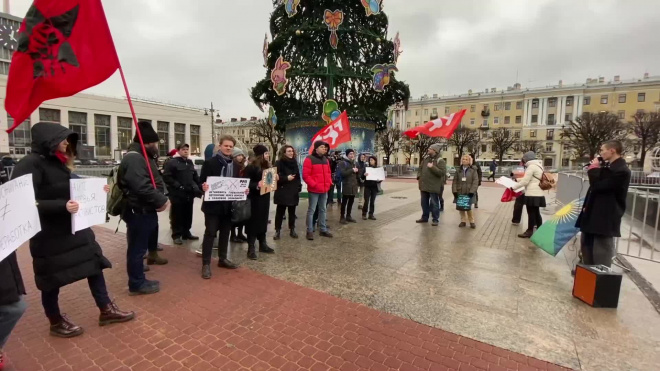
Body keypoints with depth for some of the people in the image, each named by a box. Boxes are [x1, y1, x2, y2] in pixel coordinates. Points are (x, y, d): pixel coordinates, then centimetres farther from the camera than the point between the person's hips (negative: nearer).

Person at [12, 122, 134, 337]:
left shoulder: (57, 162, 11)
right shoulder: (30, 164, -16)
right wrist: (62, 206, -33)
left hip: (74, 228, 8)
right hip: (49, 234, -8)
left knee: (95, 264, 11)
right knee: (53, 279, 9)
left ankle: (106, 310, 23)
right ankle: (56, 323, 29)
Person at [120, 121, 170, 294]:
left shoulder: (142, 156, 15)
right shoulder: (133, 158, -20)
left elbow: (153, 181, 19)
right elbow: (142, 187, -31)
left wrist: (161, 199, 7)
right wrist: (162, 201, -21)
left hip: (146, 209, 11)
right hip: (138, 211, -11)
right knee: (137, 248, 0)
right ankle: (137, 284, 11)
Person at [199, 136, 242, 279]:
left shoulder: (236, 165, 10)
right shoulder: (210, 162, -5)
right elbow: (202, 181, -7)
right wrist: (204, 187, -28)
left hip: (229, 204, 5)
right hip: (213, 204, -5)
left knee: (225, 232, 14)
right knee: (210, 233, 0)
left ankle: (222, 259, 29)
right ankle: (206, 264, 8)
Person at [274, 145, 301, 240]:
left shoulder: (294, 162, 12)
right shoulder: (279, 163, -6)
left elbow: (298, 176, 17)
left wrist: (299, 187, 9)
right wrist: (286, 178, -18)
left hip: (293, 191, 5)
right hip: (282, 192, -5)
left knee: (292, 212, 10)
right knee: (280, 211, 2)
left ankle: (292, 230, 20)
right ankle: (277, 230, 11)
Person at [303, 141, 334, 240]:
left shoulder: (325, 159, 13)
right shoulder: (309, 159, -10)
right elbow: (305, 175, -14)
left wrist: (329, 183, 5)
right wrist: (313, 184, -18)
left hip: (324, 189, 7)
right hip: (314, 190, -7)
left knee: (322, 210, 14)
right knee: (311, 210, 0)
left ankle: (323, 229, 24)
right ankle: (310, 231, 8)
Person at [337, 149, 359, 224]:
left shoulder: (354, 163, 18)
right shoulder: (342, 163, -7)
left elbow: (358, 174, 26)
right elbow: (342, 173, -20)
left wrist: (357, 171, 3)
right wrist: (352, 170, -15)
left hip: (353, 185, 7)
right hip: (346, 185, -7)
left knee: (351, 201, 12)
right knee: (344, 202, -3)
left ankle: (348, 216, 23)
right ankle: (342, 217, 4)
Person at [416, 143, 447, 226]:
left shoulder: (440, 161, -10)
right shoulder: (425, 158, 10)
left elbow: (442, 173, -20)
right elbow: (420, 167, 21)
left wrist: (432, 167, -24)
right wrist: (419, 176, 5)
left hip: (433, 186, -7)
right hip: (424, 185, 7)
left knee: (434, 203, 0)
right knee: (424, 202, 15)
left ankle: (436, 219, 10)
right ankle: (424, 217, 27)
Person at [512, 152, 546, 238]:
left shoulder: (531, 166, -13)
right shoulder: (538, 166, 17)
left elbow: (525, 181, -16)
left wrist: (514, 187, -7)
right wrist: (519, 180, 19)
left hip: (532, 194, -9)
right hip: (538, 194, 9)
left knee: (531, 213, -3)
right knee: (536, 213, 15)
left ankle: (529, 231, 4)